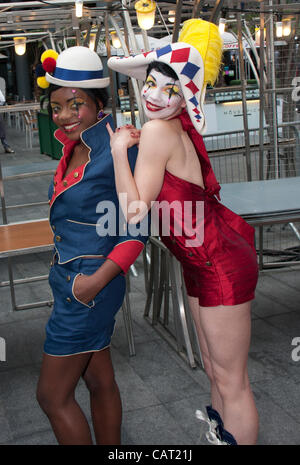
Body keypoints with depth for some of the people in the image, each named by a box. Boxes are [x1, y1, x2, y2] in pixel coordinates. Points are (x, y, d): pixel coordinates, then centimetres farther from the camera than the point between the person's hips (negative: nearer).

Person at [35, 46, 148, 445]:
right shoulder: (74, 146, 4)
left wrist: (95, 282, -22)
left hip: (88, 287, -8)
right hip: (70, 279, 8)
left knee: (53, 397, 5)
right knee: (100, 380, 21)